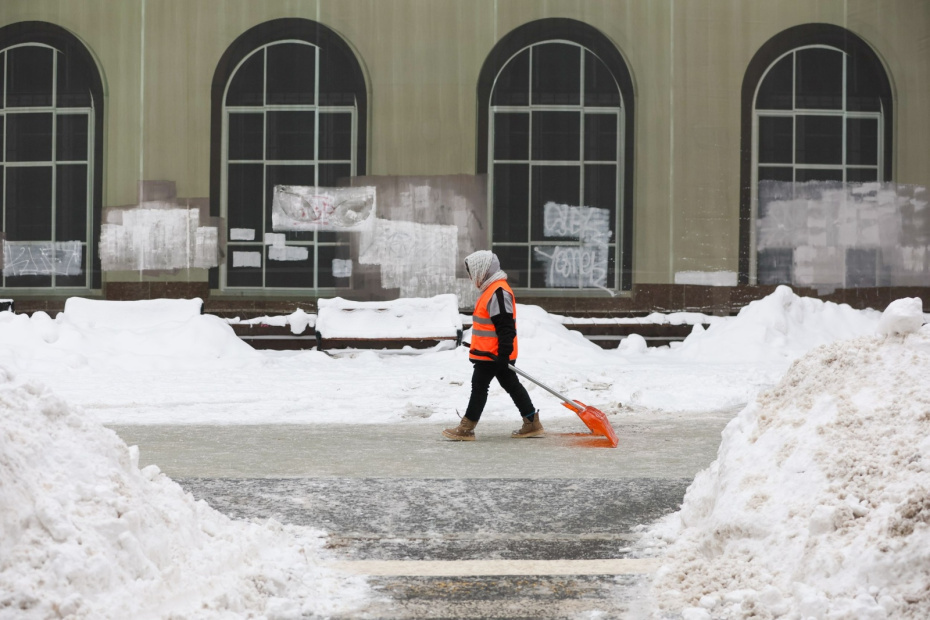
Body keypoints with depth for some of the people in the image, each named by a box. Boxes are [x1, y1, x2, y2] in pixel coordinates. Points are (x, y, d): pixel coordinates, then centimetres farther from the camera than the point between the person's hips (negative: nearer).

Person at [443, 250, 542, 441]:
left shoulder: (498, 292, -20)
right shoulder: (491, 290, 14)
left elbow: (506, 326, -24)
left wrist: (503, 353, -25)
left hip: (493, 354, -10)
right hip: (490, 352, 10)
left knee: (479, 386, -4)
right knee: (511, 384, 12)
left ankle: (466, 429, 1)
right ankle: (532, 424, 16)